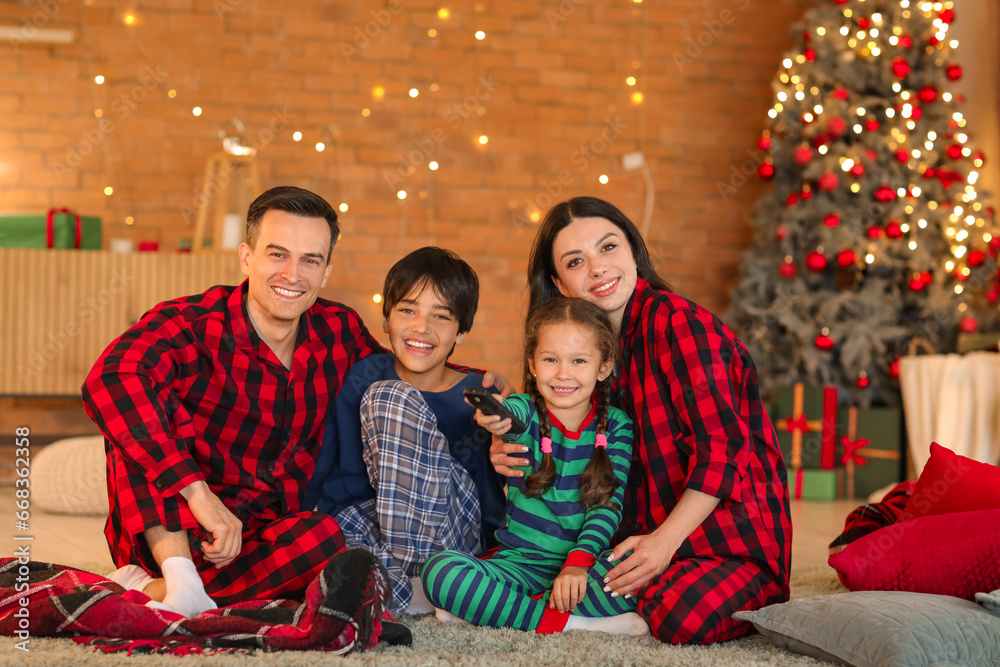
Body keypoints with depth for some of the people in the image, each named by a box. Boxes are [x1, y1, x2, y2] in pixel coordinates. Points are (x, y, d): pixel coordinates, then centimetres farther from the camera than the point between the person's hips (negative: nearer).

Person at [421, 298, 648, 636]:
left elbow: (609, 503, -6)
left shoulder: (616, 426, 2)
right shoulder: (527, 412, -2)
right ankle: (573, 622, -27)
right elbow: (511, 417, -28)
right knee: (440, 571, -27)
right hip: (521, 563, -1)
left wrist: (579, 562, -22)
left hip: (586, 562, 1)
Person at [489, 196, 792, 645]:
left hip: (733, 536, -6)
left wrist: (664, 541, -22)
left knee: (683, 617, -36)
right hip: (646, 531, 7)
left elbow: (722, 447, -19)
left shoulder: (677, 322, -14)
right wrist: (511, 451, -7)